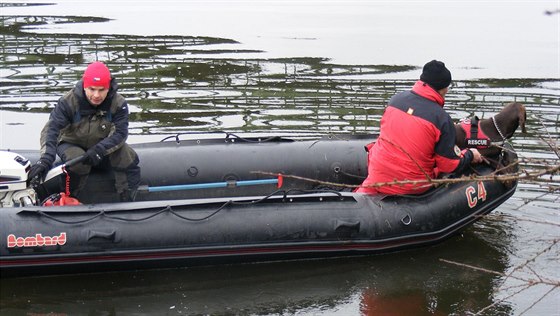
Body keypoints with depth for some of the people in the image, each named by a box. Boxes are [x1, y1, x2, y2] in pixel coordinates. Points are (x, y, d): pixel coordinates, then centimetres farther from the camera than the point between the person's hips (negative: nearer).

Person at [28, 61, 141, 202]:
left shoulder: (118, 103, -18)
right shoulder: (68, 101, -22)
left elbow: (119, 133, -24)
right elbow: (51, 129, -29)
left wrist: (99, 150, -43)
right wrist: (45, 159, -46)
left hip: (104, 146, 2)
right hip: (72, 145, -2)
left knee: (128, 158, -25)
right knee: (78, 162, -36)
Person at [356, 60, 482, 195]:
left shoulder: (397, 98, -2)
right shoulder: (442, 118, -15)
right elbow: (451, 166, -7)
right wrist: (470, 155, 12)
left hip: (378, 177, 3)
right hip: (413, 188, -3)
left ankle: (363, 193, 11)